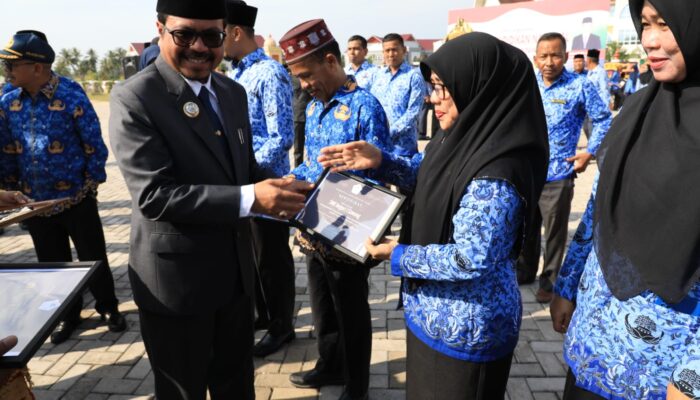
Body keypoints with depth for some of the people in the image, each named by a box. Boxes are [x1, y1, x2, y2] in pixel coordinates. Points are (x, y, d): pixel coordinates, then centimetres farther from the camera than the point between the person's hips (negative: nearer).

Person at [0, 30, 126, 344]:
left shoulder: (70, 95, -15)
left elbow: (93, 143, -11)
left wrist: (91, 184, -7)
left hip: (76, 199, -4)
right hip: (35, 202, 5)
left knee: (93, 258, 8)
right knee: (52, 263, 16)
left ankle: (108, 307, 30)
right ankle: (68, 314, 34)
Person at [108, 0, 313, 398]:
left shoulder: (233, 92, 6)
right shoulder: (135, 98, -17)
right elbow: (154, 195, -25)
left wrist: (281, 186, -9)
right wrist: (249, 198, -31)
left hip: (237, 270, 6)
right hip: (176, 279, -6)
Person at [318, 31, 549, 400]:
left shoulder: (494, 175, -30)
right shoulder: (459, 138, -2)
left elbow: (471, 260, -30)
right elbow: (425, 177, 13)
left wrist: (399, 257, -17)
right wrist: (378, 161, -3)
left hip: (462, 328, -9)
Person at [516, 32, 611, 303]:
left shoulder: (580, 86, -8)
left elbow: (603, 120, 0)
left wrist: (589, 153, -7)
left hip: (557, 175, -4)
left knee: (554, 232, 5)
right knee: (526, 226, 17)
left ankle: (550, 280, 22)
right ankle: (525, 270, 35)